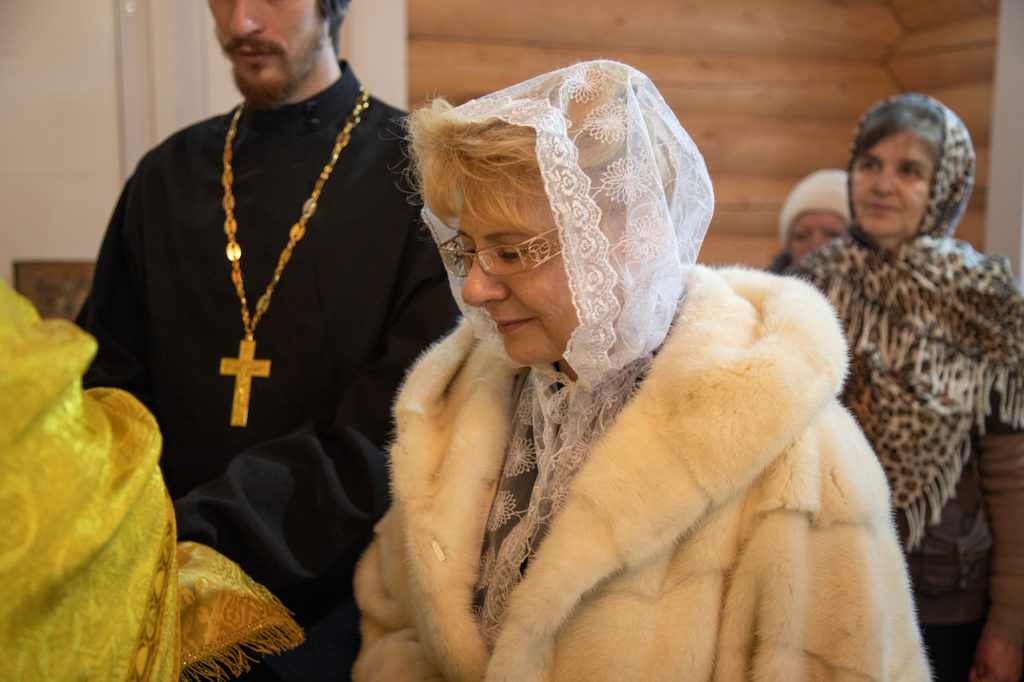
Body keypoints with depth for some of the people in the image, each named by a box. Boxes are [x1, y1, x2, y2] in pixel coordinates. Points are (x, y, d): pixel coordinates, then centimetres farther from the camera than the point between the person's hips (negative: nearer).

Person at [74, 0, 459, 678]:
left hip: (342, 613, -4)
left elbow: (397, 429, -20)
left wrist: (192, 539, -28)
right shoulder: (166, 177, 8)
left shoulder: (419, 170, -9)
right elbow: (112, 386, 6)